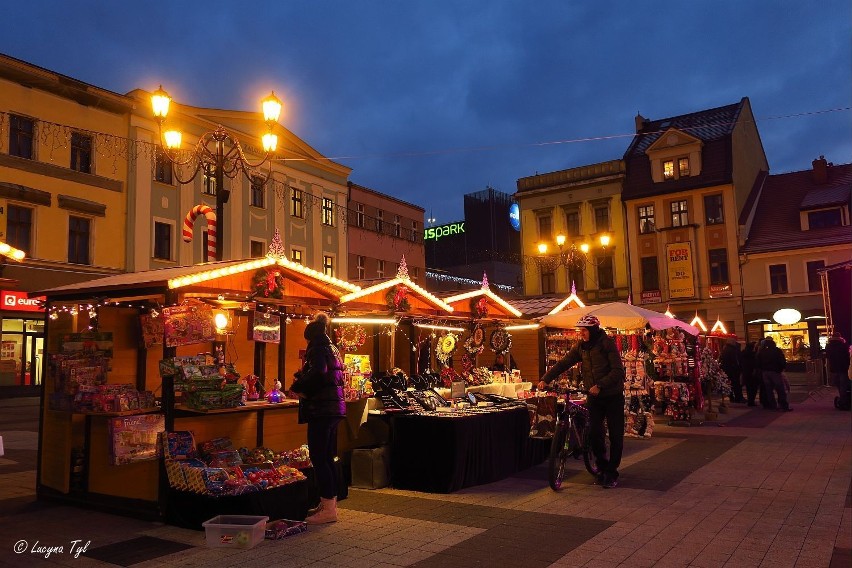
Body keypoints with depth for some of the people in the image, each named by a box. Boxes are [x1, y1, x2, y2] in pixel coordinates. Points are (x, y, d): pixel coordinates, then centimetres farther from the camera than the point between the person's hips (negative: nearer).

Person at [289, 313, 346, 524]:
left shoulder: (318, 350, -10)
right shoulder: (333, 350, 18)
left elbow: (318, 373, -28)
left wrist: (297, 387, -13)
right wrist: (304, 386, 11)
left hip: (321, 410, -10)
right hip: (334, 407, 10)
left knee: (318, 458, -6)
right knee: (327, 457, 15)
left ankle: (328, 508, -3)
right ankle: (329, 502, 23)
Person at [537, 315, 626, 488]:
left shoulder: (607, 344, -14)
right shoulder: (580, 346, 2)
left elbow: (617, 370, -20)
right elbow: (564, 363, -2)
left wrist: (600, 385, -31)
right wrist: (545, 379, -12)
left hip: (613, 396, -4)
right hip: (594, 396, 4)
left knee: (615, 435, 1)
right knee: (594, 433, -1)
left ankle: (612, 473, 12)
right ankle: (603, 468, 17)